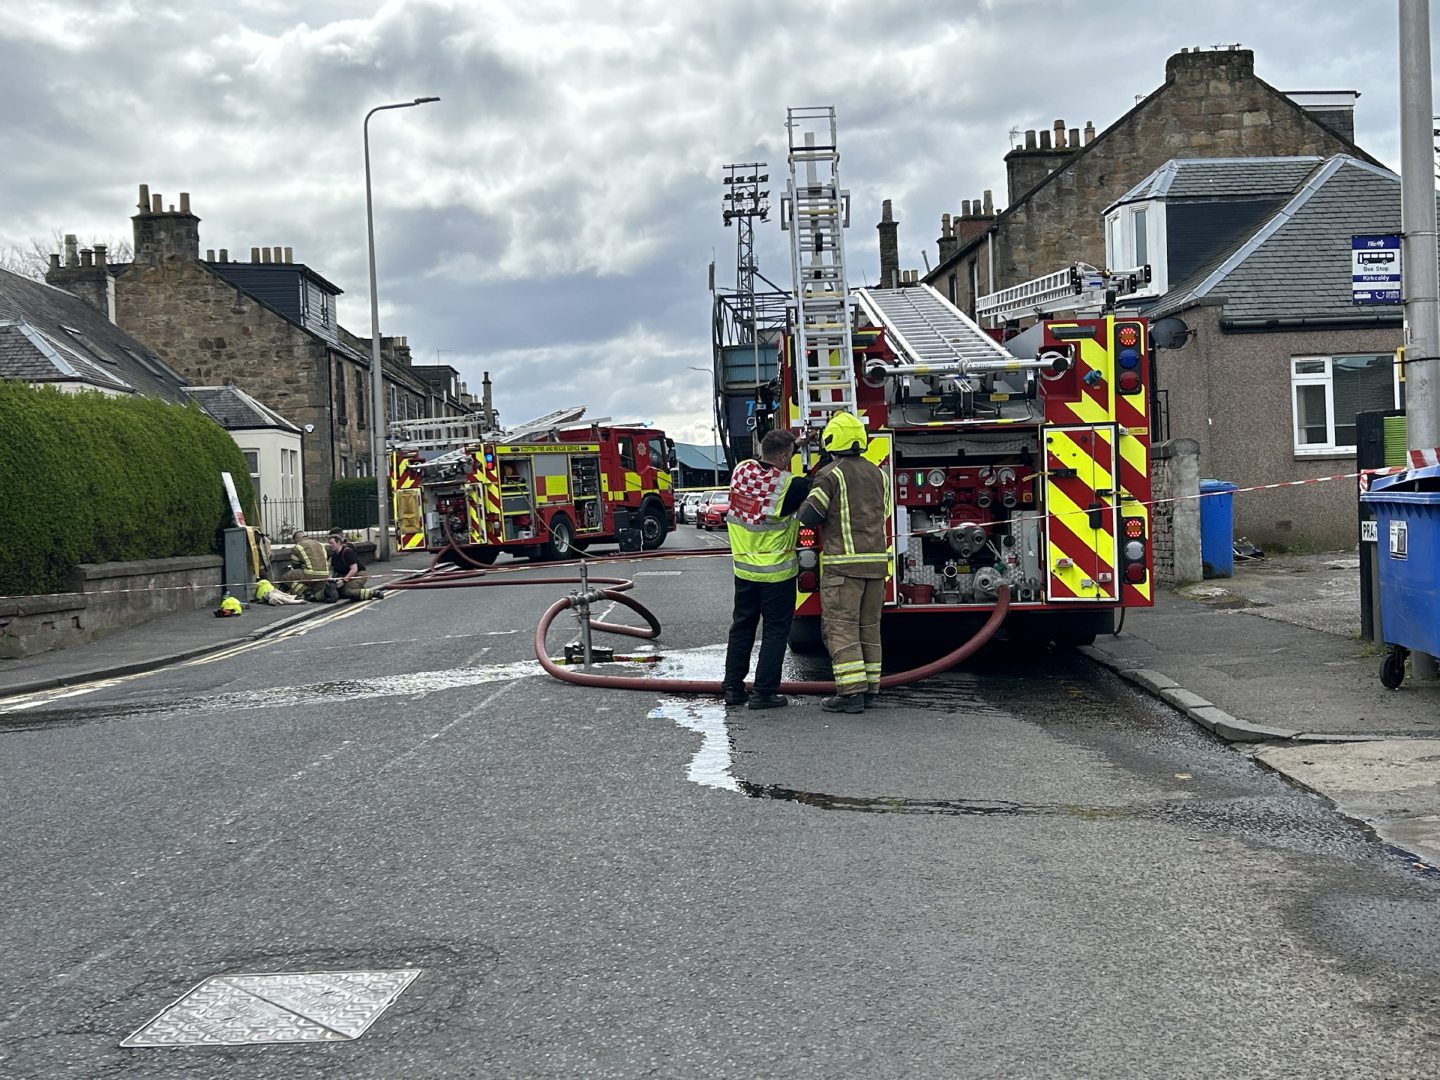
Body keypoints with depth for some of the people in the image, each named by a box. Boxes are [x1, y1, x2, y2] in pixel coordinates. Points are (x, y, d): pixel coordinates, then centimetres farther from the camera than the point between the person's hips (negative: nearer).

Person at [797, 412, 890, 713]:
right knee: (869, 627, 12)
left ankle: (851, 692, -11)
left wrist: (801, 509, 10)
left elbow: (809, 516, -11)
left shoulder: (831, 475, -8)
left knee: (840, 627, -5)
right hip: (876, 559, 7)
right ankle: (869, 689, 14)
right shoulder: (877, 474, 13)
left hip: (843, 562, -7)